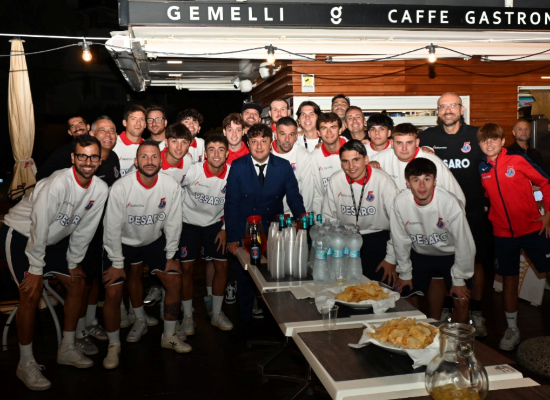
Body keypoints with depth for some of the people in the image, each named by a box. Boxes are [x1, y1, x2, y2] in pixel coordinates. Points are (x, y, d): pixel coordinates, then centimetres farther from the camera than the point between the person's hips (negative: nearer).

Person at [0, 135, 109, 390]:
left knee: (77, 283, 6)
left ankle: (67, 350, 21)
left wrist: (74, 262, 2)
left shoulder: (100, 189, -13)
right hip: (21, 235, -7)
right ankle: (25, 364, 0)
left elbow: (85, 229, -2)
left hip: (55, 239, 7)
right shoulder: (58, 183, -32)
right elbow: (39, 227, -28)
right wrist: (36, 269, -22)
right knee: (32, 294, -16)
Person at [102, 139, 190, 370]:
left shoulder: (172, 186, -19)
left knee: (174, 281, -3)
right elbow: (112, 227, -19)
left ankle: (169, 336, 17)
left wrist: (171, 255, -2)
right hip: (122, 242, -3)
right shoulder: (121, 188, -27)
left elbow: (173, 223, -8)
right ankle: (114, 346, 13)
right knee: (113, 292, -10)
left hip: (154, 240, 3)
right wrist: (117, 263, -15)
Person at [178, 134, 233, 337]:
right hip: (188, 223, -2)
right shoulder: (193, 171, -23)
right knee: (187, 268, -3)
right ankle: (187, 316, 13)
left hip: (214, 223, 2)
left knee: (222, 265, 0)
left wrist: (225, 229, 2)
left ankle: (216, 313, 18)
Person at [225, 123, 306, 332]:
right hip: (245, 232, 0)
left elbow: (295, 199, -1)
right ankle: (245, 319, 31)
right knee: (245, 277, 12)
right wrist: (232, 237, -14)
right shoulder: (238, 166, -6)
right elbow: (231, 203, -8)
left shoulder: (284, 166, -4)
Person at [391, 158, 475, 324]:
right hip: (420, 254, 2)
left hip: (451, 254, -2)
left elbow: (464, 243, -19)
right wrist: (404, 273, 1)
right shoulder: (400, 203, -24)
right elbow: (400, 240, -8)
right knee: (406, 295, 4)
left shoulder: (450, 203, -31)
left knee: (462, 302, -8)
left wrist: (459, 280, -11)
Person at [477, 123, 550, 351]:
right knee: (509, 280, 10)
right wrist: (486, 218, 2)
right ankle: (512, 329, 23)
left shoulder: (518, 160, -7)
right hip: (503, 233, 2)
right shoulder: (482, 169, 1)